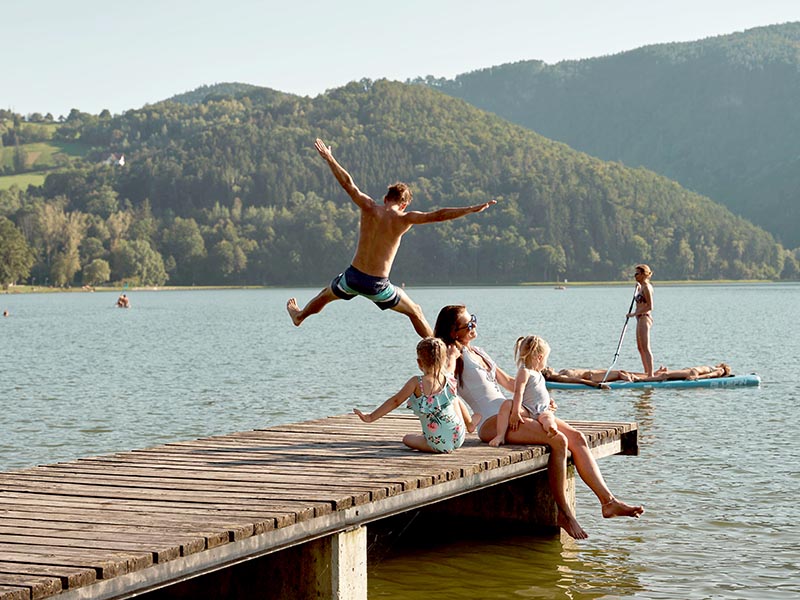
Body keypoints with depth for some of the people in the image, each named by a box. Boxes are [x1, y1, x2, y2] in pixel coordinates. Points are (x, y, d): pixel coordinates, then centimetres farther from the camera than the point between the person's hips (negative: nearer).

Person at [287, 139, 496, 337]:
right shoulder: (404, 219, -11)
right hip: (378, 286, -3)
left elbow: (347, 183, 2)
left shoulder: (370, 208, -5)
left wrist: (329, 158, 13)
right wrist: (473, 209, -14)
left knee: (326, 294, 34)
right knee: (415, 312, 18)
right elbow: (438, 215, -16)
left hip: (353, 277, 3)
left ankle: (298, 316, 57)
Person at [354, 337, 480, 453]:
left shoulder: (416, 383, -14)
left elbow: (395, 401, -7)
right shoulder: (450, 381, -4)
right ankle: (470, 424, 50)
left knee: (408, 439, 25)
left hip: (438, 445, -5)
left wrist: (370, 417, 1)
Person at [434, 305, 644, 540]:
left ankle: (608, 501, -9)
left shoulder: (476, 352, 22)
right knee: (558, 441, -25)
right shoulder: (454, 355, -3)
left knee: (577, 437, -7)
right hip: (492, 422, -9)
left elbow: (506, 380, 28)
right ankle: (563, 513, -16)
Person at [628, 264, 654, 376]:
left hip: (644, 318, -10)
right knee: (640, 347, 15)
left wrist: (634, 313, -18)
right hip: (640, 319, 10)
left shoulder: (646, 287, -16)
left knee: (645, 348, -9)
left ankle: (650, 374, -9)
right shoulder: (642, 286, 13)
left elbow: (650, 307, -20)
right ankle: (647, 373, 21)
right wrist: (638, 288, 24)